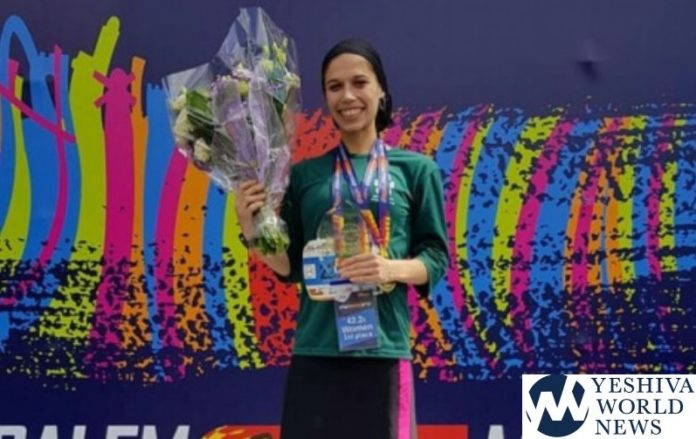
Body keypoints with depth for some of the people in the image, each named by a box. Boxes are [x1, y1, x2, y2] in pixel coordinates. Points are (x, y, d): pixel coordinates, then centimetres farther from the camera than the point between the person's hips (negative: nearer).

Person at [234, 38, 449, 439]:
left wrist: (393, 269, -14)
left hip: (383, 350, -1)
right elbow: (291, 266, 11)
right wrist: (252, 229, -6)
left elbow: (436, 257, 5)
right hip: (315, 352, 2)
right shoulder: (305, 174, 10)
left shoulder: (416, 169, 6)